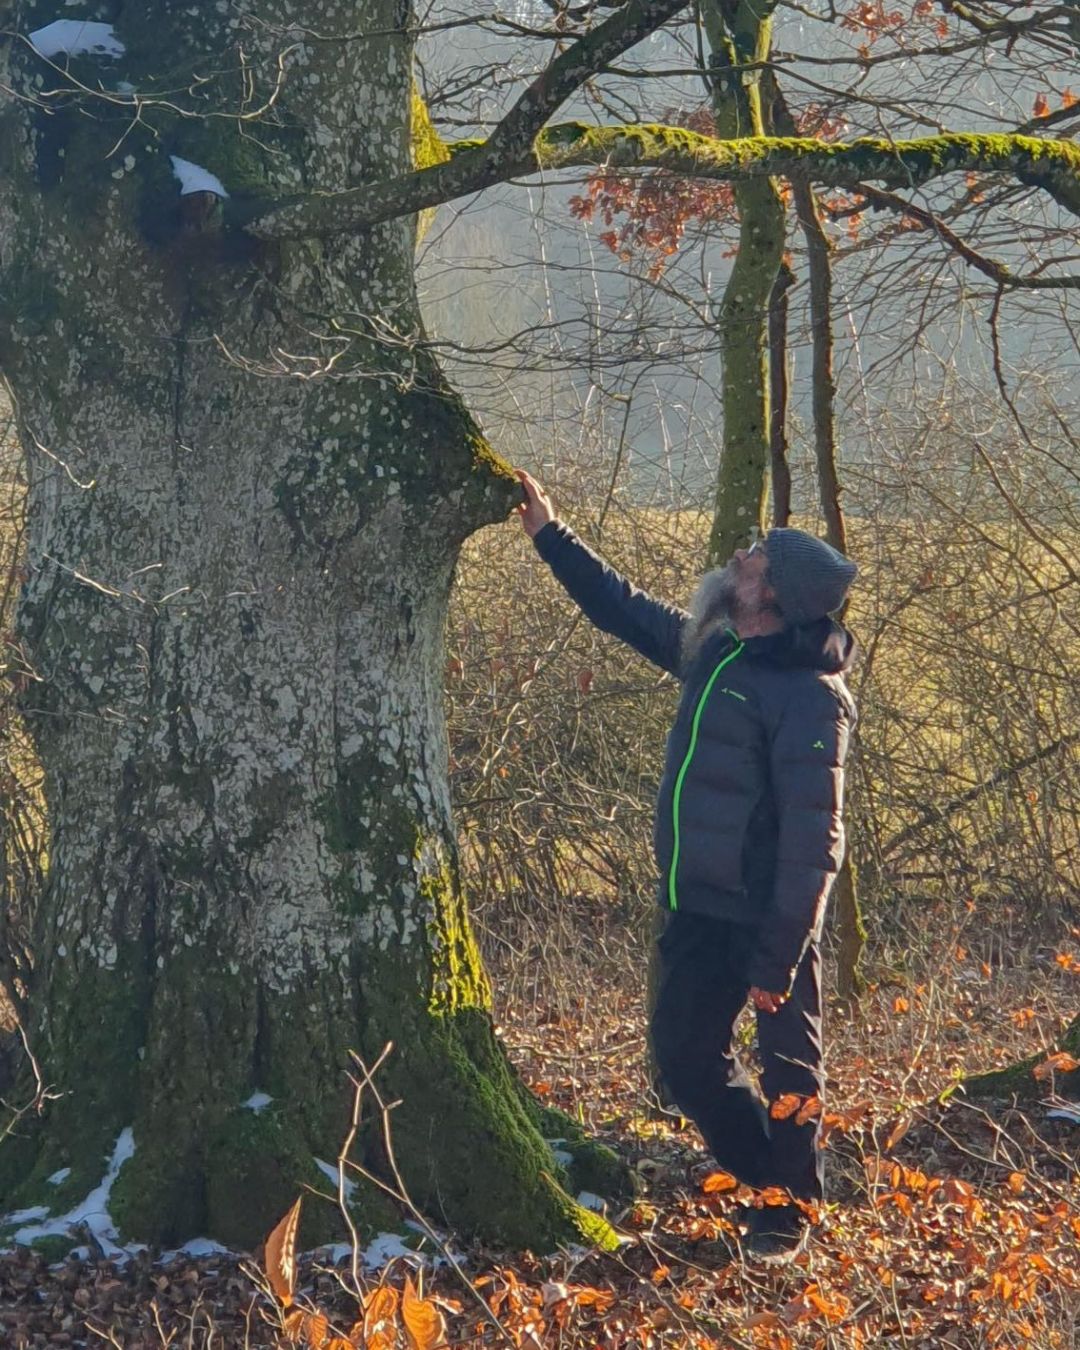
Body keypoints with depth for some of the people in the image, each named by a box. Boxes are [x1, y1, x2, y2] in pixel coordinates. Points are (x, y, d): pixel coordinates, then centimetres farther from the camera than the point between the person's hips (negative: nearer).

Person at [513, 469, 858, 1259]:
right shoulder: (714, 650, 6)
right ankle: (766, 1177, 32)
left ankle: (789, 1209, 24)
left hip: (770, 919, -9)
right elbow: (625, 608, 23)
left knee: (789, 1065, 8)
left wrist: (779, 959, -23)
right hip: (698, 907, 9)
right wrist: (549, 533, 22)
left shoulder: (809, 697, -20)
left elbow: (812, 839, -22)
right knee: (685, 1053, 14)